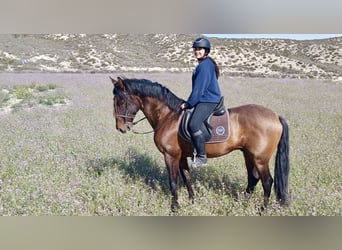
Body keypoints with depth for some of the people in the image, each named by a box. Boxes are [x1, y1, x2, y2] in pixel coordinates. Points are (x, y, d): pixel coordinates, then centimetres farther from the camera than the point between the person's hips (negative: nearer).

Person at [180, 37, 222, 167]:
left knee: (193, 125, -25)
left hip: (208, 100, -12)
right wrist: (189, 102, 20)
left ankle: (202, 157, -17)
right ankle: (195, 150, 22)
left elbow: (198, 89, -18)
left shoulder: (204, 65, -15)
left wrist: (188, 104, -12)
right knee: (185, 121, 18)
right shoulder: (205, 64, 18)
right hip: (205, 99, 12)